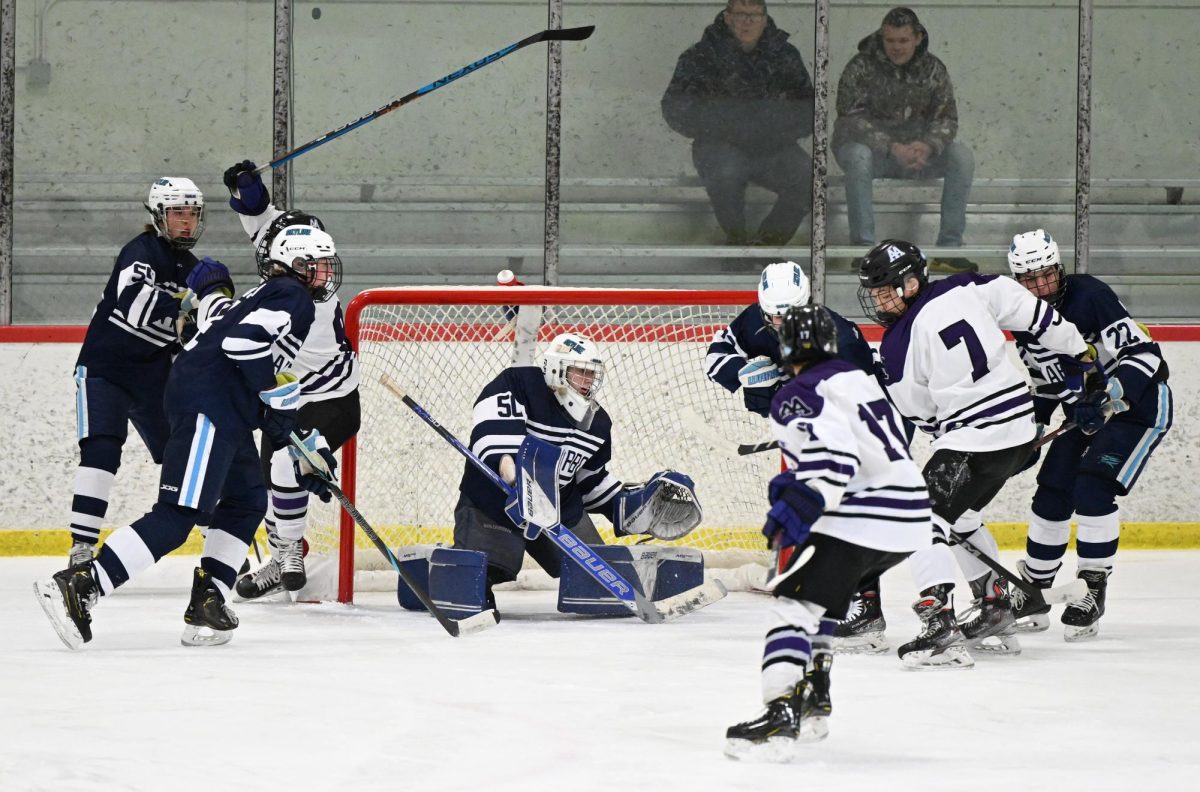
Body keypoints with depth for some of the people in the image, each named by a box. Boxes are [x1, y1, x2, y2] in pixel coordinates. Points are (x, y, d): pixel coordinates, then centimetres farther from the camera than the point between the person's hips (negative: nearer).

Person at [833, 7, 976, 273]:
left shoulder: (933, 69, 1)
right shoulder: (861, 67, -12)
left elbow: (946, 118, -2)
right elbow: (851, 118, -20)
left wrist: (928, 146, -26)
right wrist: (892, 148, -33)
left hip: (915, 149, 4)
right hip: (870, 145, -4)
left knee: (962, 156, -20)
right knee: (858, 157, -39)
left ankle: (949, 248, -18)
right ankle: (863, 247, -34)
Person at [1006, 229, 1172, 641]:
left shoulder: (1090, 296, -26)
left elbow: (1144, 354, -29)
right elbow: (1042, 384, 13)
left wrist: (1109, 398, -40)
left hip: (1137, 405, -7)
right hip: (1084, 413, 7)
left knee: (1093, 489, -22)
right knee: (1052, 493, 3)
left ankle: (1092, 591, -13)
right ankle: (1033, 593, 19)